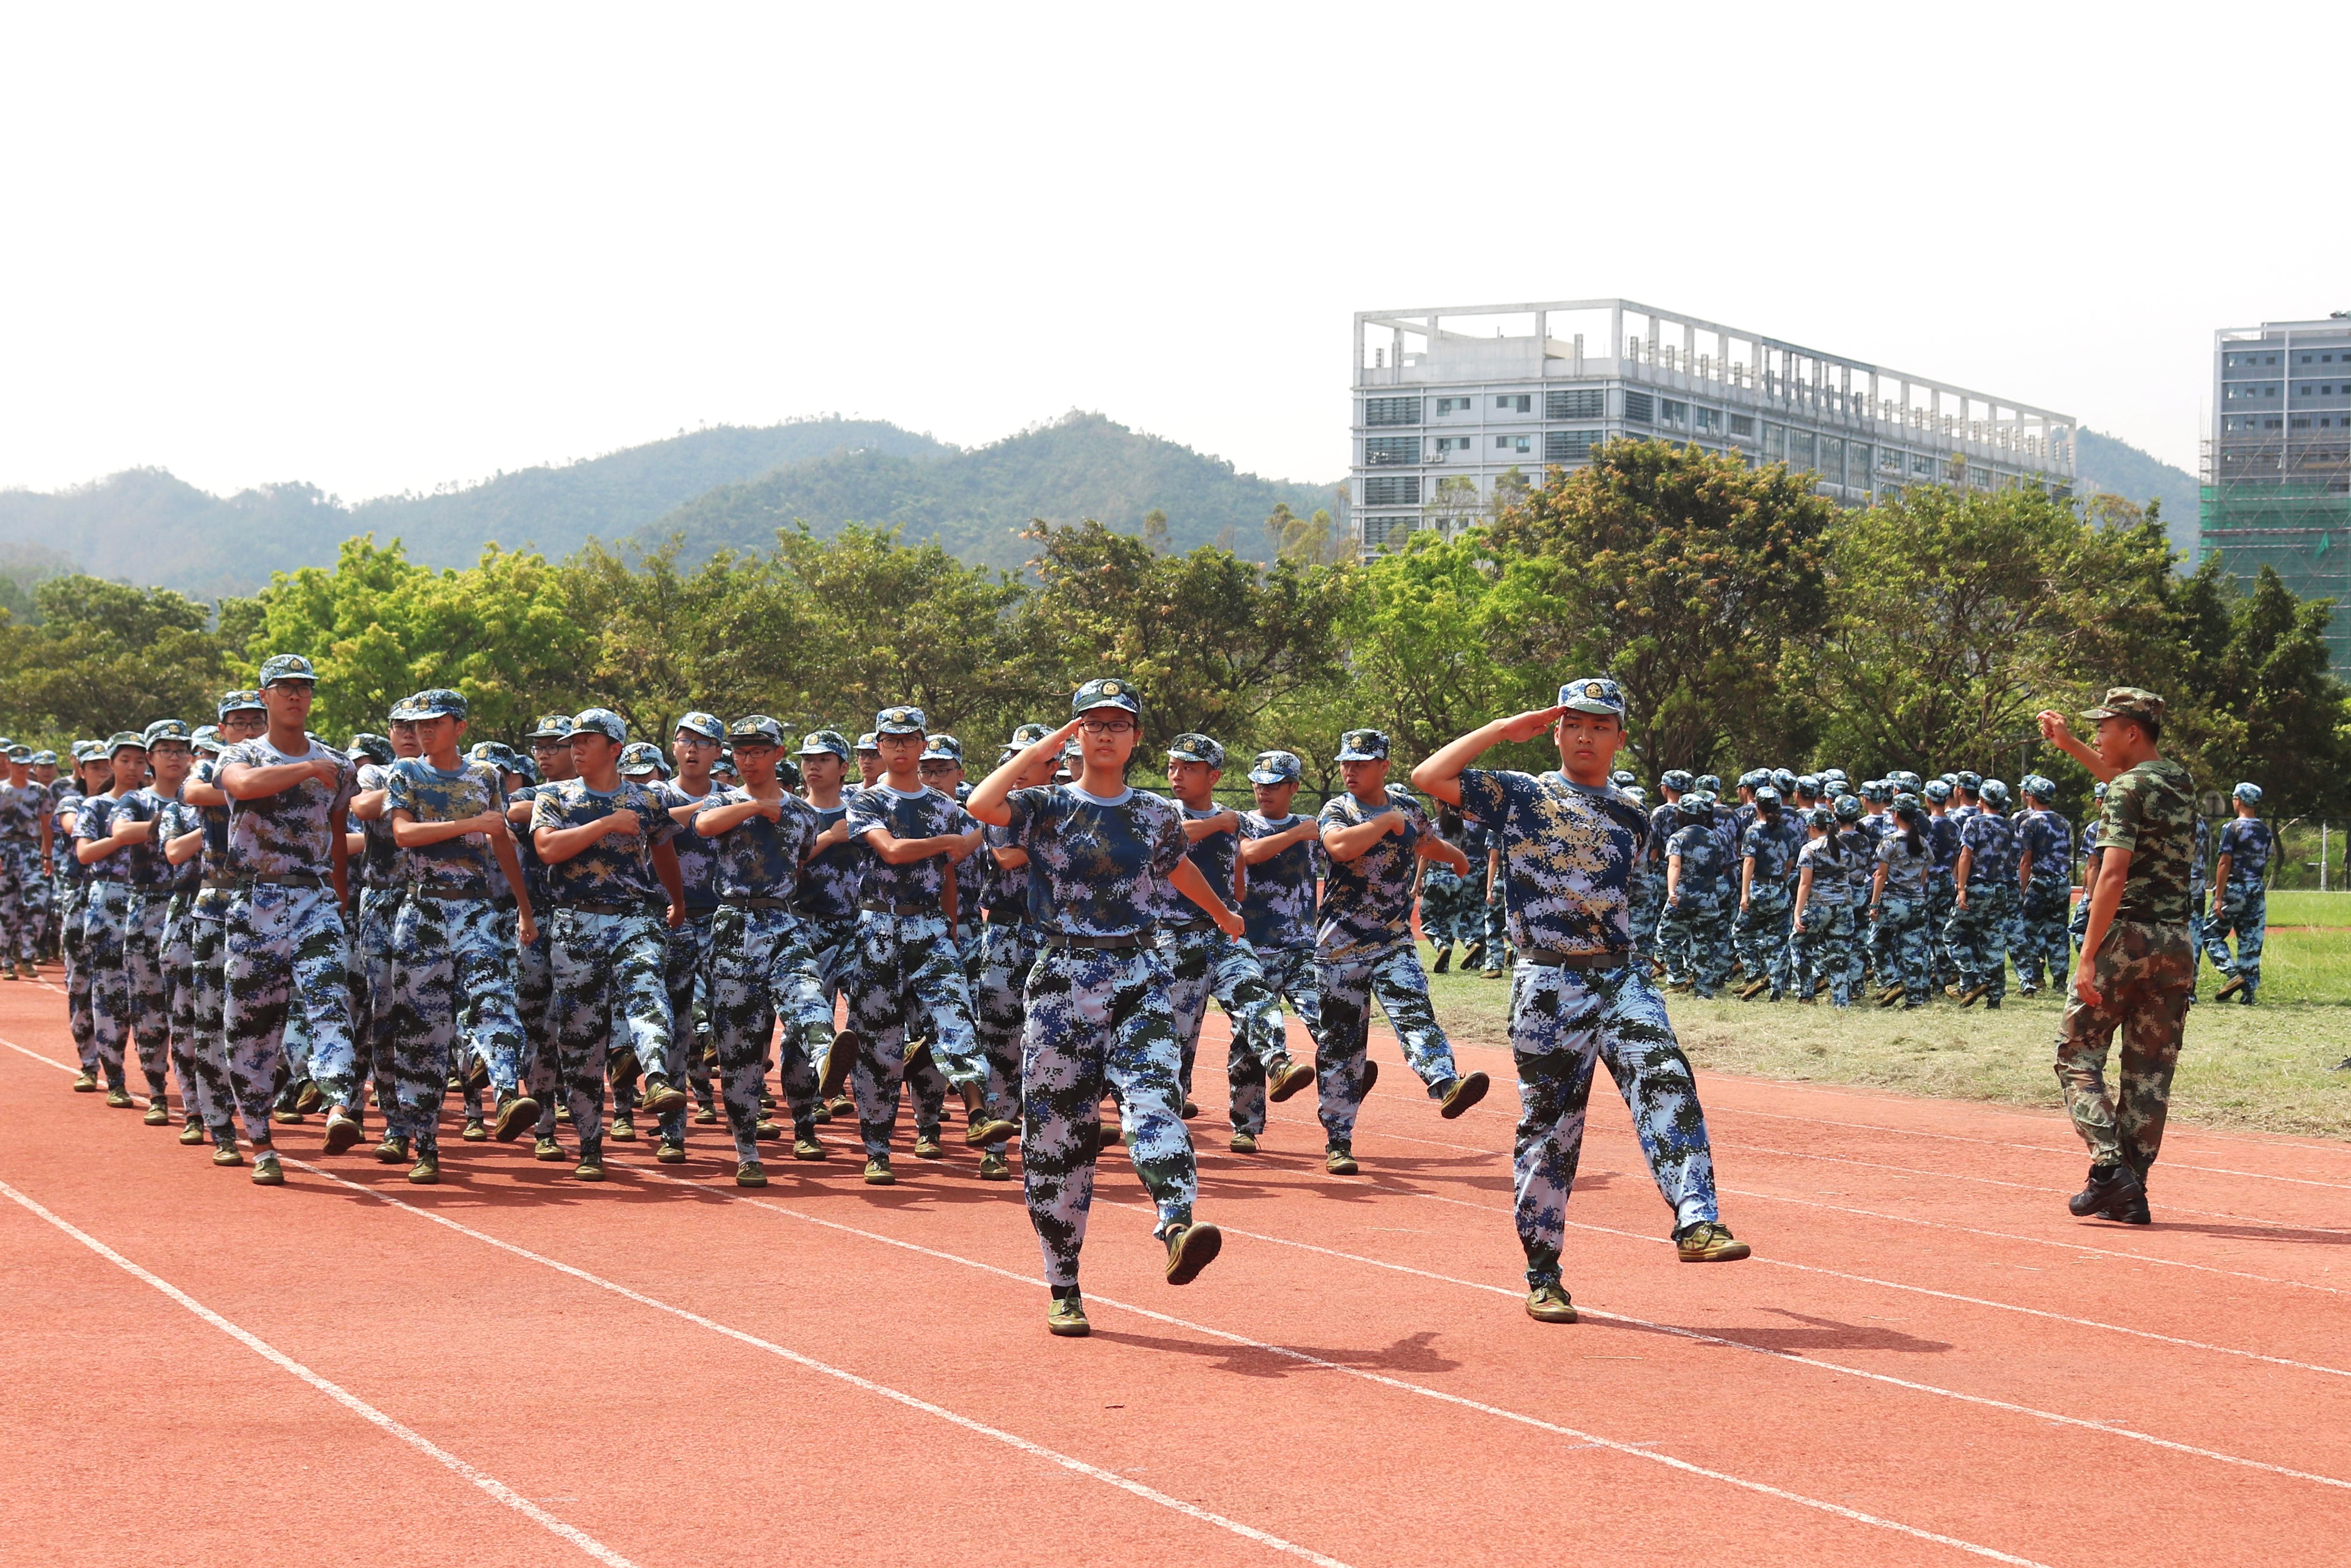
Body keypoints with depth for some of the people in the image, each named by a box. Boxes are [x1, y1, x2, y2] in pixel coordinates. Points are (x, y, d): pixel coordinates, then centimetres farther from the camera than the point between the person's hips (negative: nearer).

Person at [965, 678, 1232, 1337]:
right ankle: (1063, 1289, 10)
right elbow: (982, 805, -18)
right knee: (1057, 1131, 1)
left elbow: (1178, 866, 33)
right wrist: (1040, 750, -8)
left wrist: (1223, 915, 48)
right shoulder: (1048, 806, 3)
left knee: (1153, 1096, -24)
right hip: (1065, 976, -1)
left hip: (1140, 978, 1)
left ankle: (1178, 1224, -45)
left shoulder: (1158, 813, 12)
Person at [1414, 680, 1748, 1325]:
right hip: (1547, 986, -3)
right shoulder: (1519, 795, 3)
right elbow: (1429, 776, -9)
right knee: (1548, 1129, 0)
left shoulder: (1631, 818, 16)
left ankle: (1696, 1222, -32)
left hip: (1620, 979, 3)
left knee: (1666, 1082, -22)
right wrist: (1506, 728, -4)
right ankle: (1543, 1278, 10)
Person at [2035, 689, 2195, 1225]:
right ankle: (2132, 1190, 8)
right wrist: (2068, 744, 35)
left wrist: (2088, 956, -21)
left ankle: (2110, 1167, -12)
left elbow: (2113, 874, -20)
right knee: (2151, 1072, 8)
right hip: (2176, 941, 7)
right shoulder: (2181, 782, 13)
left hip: (2127, 938, -7)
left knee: (2077, 1055, 2)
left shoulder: (2126, 790, -10)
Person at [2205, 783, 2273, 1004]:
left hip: (2234, 889, -6)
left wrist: (2218, 898, -14)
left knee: (2212, 936, 5)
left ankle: (2234, 974, -14)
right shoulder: (2266, 831, 7)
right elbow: (2266, 863, 12)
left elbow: (2225, 864, -14)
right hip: (2257, 891, 6)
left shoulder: (2233, 828, -11)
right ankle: (2249, 992, 4)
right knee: (2251, 942, 7)